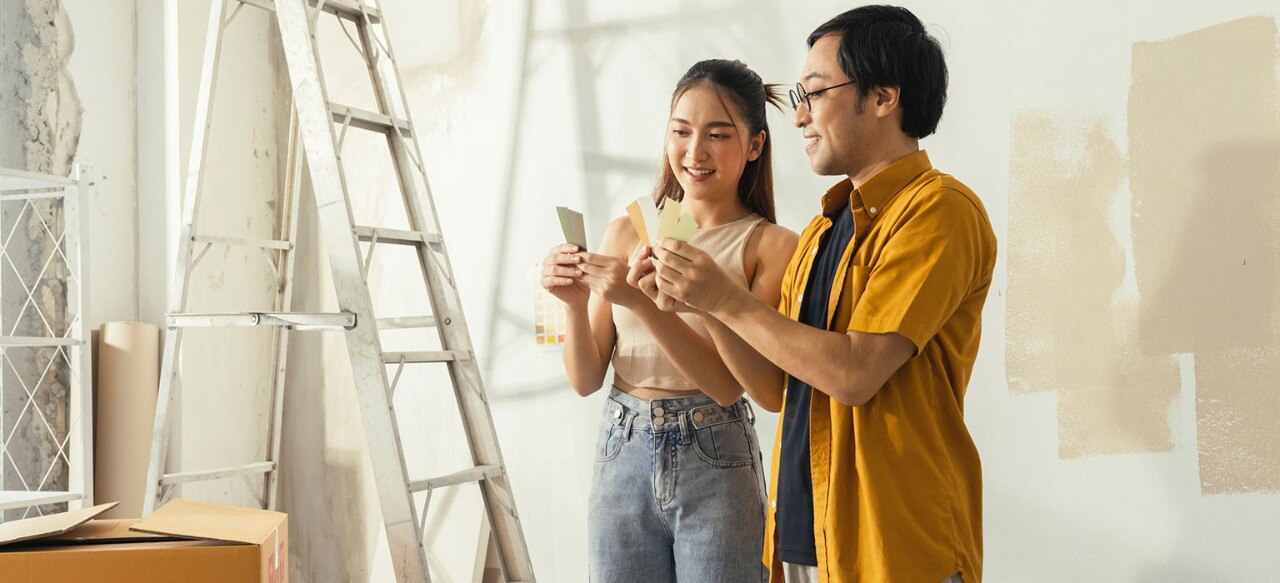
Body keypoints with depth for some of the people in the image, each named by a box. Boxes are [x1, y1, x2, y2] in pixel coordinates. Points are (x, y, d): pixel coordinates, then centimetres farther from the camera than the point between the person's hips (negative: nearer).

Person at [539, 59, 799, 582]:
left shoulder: (772, 246, -5)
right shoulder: (627, 231, 6)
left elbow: (730, 385, -14)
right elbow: (586, 380, 6)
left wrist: (642, 301, -23)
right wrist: (575, 304, -13)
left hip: (717, 465, -3)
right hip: (622, 455, 3)